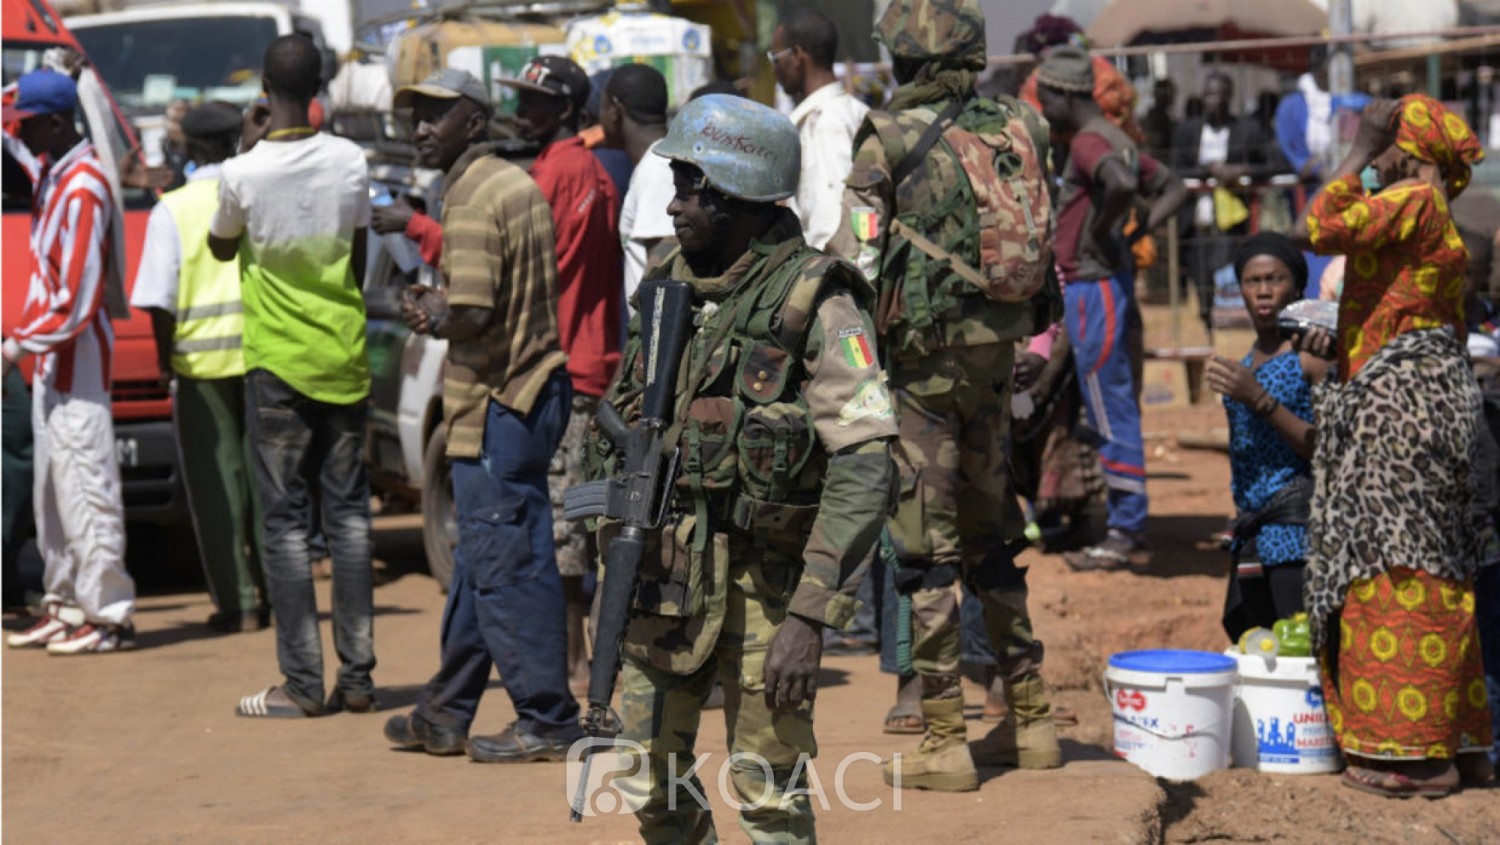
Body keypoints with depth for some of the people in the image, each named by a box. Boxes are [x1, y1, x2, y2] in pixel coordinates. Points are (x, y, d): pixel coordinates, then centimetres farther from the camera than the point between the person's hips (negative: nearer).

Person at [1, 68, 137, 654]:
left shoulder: (83, 190, -19)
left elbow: (76, 303, -22)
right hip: (49, 360, 10)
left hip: (77, 359, -10)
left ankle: (109, 615, -6)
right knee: (51, 488, 13)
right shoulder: (49, 170, 8)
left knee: (85, 486, -9)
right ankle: (65, 604, 21)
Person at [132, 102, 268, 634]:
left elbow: (160, 298, -10)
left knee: (216, 480, 2)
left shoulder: (172, 209, -4)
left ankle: (238, 603, 1)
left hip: (201, 355, -3)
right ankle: (276, 594, 15)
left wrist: (165, 354, 2)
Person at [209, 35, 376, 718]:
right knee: (348, 514, 8)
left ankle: (302, 683, -1)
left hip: (276, 362, -3)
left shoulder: (242, 173, -12)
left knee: (285, 521, 1)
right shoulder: (351, 162, -3)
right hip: (343, 359, 3)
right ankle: (357, 676, 9)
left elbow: (221, 247, 8)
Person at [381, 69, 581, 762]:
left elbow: (471, 314, -24)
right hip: (529, 387, 10)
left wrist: (432, 316, -4)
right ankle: (445, 714, 24)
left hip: (496, 404, -10)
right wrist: (439, 307, 10)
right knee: (479, 560, 15)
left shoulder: (472, 198, -15)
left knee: (505, 566, -3)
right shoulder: (517, 184, 15)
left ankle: (548, 722, 2)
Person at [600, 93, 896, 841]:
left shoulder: (815, 303, -15)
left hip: (764, 578, -6)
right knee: (647, 776, 12)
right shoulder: (667, 287, 7)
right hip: (664, 574, 6)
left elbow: (863, 469, -19)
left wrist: (810, 617, -23)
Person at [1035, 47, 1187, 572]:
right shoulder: (1117, 141, 15)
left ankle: (1125, 534, -2)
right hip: (1101, 284, 10)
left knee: (1110, 411, -6)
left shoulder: (1088, 143, -15)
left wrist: (1100, 234, -19)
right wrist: (1133, 235, 8)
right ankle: (1130, 527, 22)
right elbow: (1173, 190, 18)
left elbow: (1122, 184, -35)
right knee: (1113, 409, 16)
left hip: (1093, 287, -10)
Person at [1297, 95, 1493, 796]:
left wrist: (1357, 154, -9)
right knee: (1429, 571, 11)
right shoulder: (1435, 217, 21)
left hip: (1401, 396, -10)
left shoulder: (1413, 200, -10)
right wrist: (1342, 345, 19)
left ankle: (1415, 750, -9)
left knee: (1400, 572, -10)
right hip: (1425, 393, 11)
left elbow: (1323, 228, -20)